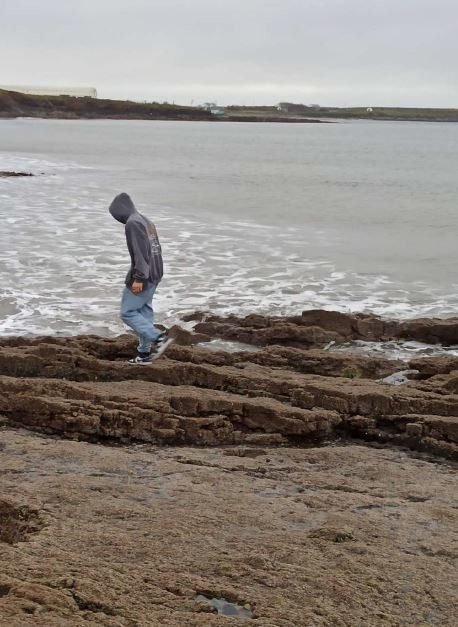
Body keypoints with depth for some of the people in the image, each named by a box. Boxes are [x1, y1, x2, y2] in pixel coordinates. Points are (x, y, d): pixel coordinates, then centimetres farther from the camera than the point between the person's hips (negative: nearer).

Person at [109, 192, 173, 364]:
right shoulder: (146, 222, 16)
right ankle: (144, 353, 15)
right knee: (144, 312, 12)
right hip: (155, 275, 10)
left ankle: (159, 338, -13)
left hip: (143, 276, -10)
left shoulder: (133, 223, -14)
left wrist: (138, 278, -23)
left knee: (128, 313, -4)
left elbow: (140, 252, -22)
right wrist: (151, 275, 20)